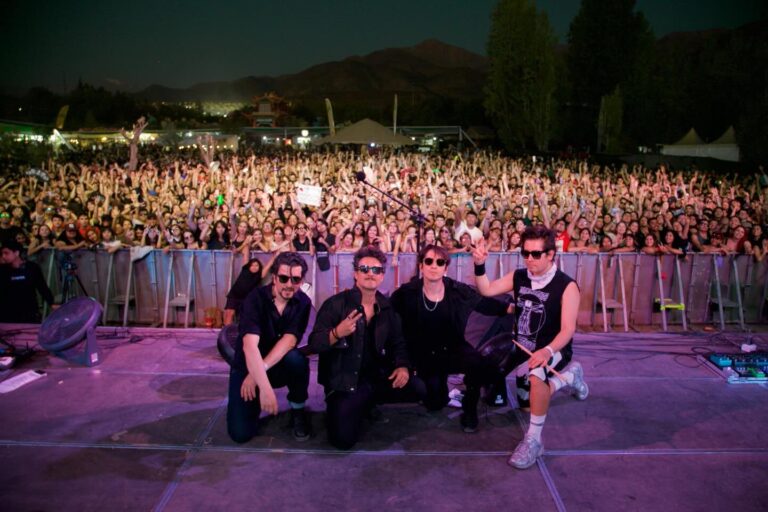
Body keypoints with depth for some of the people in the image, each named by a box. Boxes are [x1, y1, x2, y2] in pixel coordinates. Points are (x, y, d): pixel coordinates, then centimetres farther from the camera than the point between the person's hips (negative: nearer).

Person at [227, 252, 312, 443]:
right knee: (240, 433, -16)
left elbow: (289, 340, -24)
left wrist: (260, 371, -38)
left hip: (280, 366, 1)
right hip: (248, 366, -1)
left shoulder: (303, 302, -11)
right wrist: (265, 387, -45)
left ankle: (298, 411, -7)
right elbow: (250, 345, -33)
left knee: (296, 358, -34)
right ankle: (256, 401, 18)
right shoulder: (256, 298, -21)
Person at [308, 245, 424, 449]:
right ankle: (344, 406, 14)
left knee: (418, 389, -18)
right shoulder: (336, 303, -8)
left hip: (378, 377, 5)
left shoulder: (388, 307, 6)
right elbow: (314, 343, -12)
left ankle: (367, 402, 9)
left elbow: (398, 343, 11)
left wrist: (402, 366, -9)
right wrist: (337, 333, -32)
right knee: (343, 439, -22)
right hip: (344, 382, -4)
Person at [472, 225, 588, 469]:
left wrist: (547, 351, -41)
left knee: (537, 375, -38)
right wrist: (479, 266, -21)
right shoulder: (518, 277, -2)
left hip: (553, 350, -6)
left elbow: (567, 329, -23)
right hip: (522, 348, 7)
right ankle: (570, 376, 38)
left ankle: (533, 439, -22)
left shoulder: (566, 286, -17)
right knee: (533, 396, 14)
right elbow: (486, 290, -4)